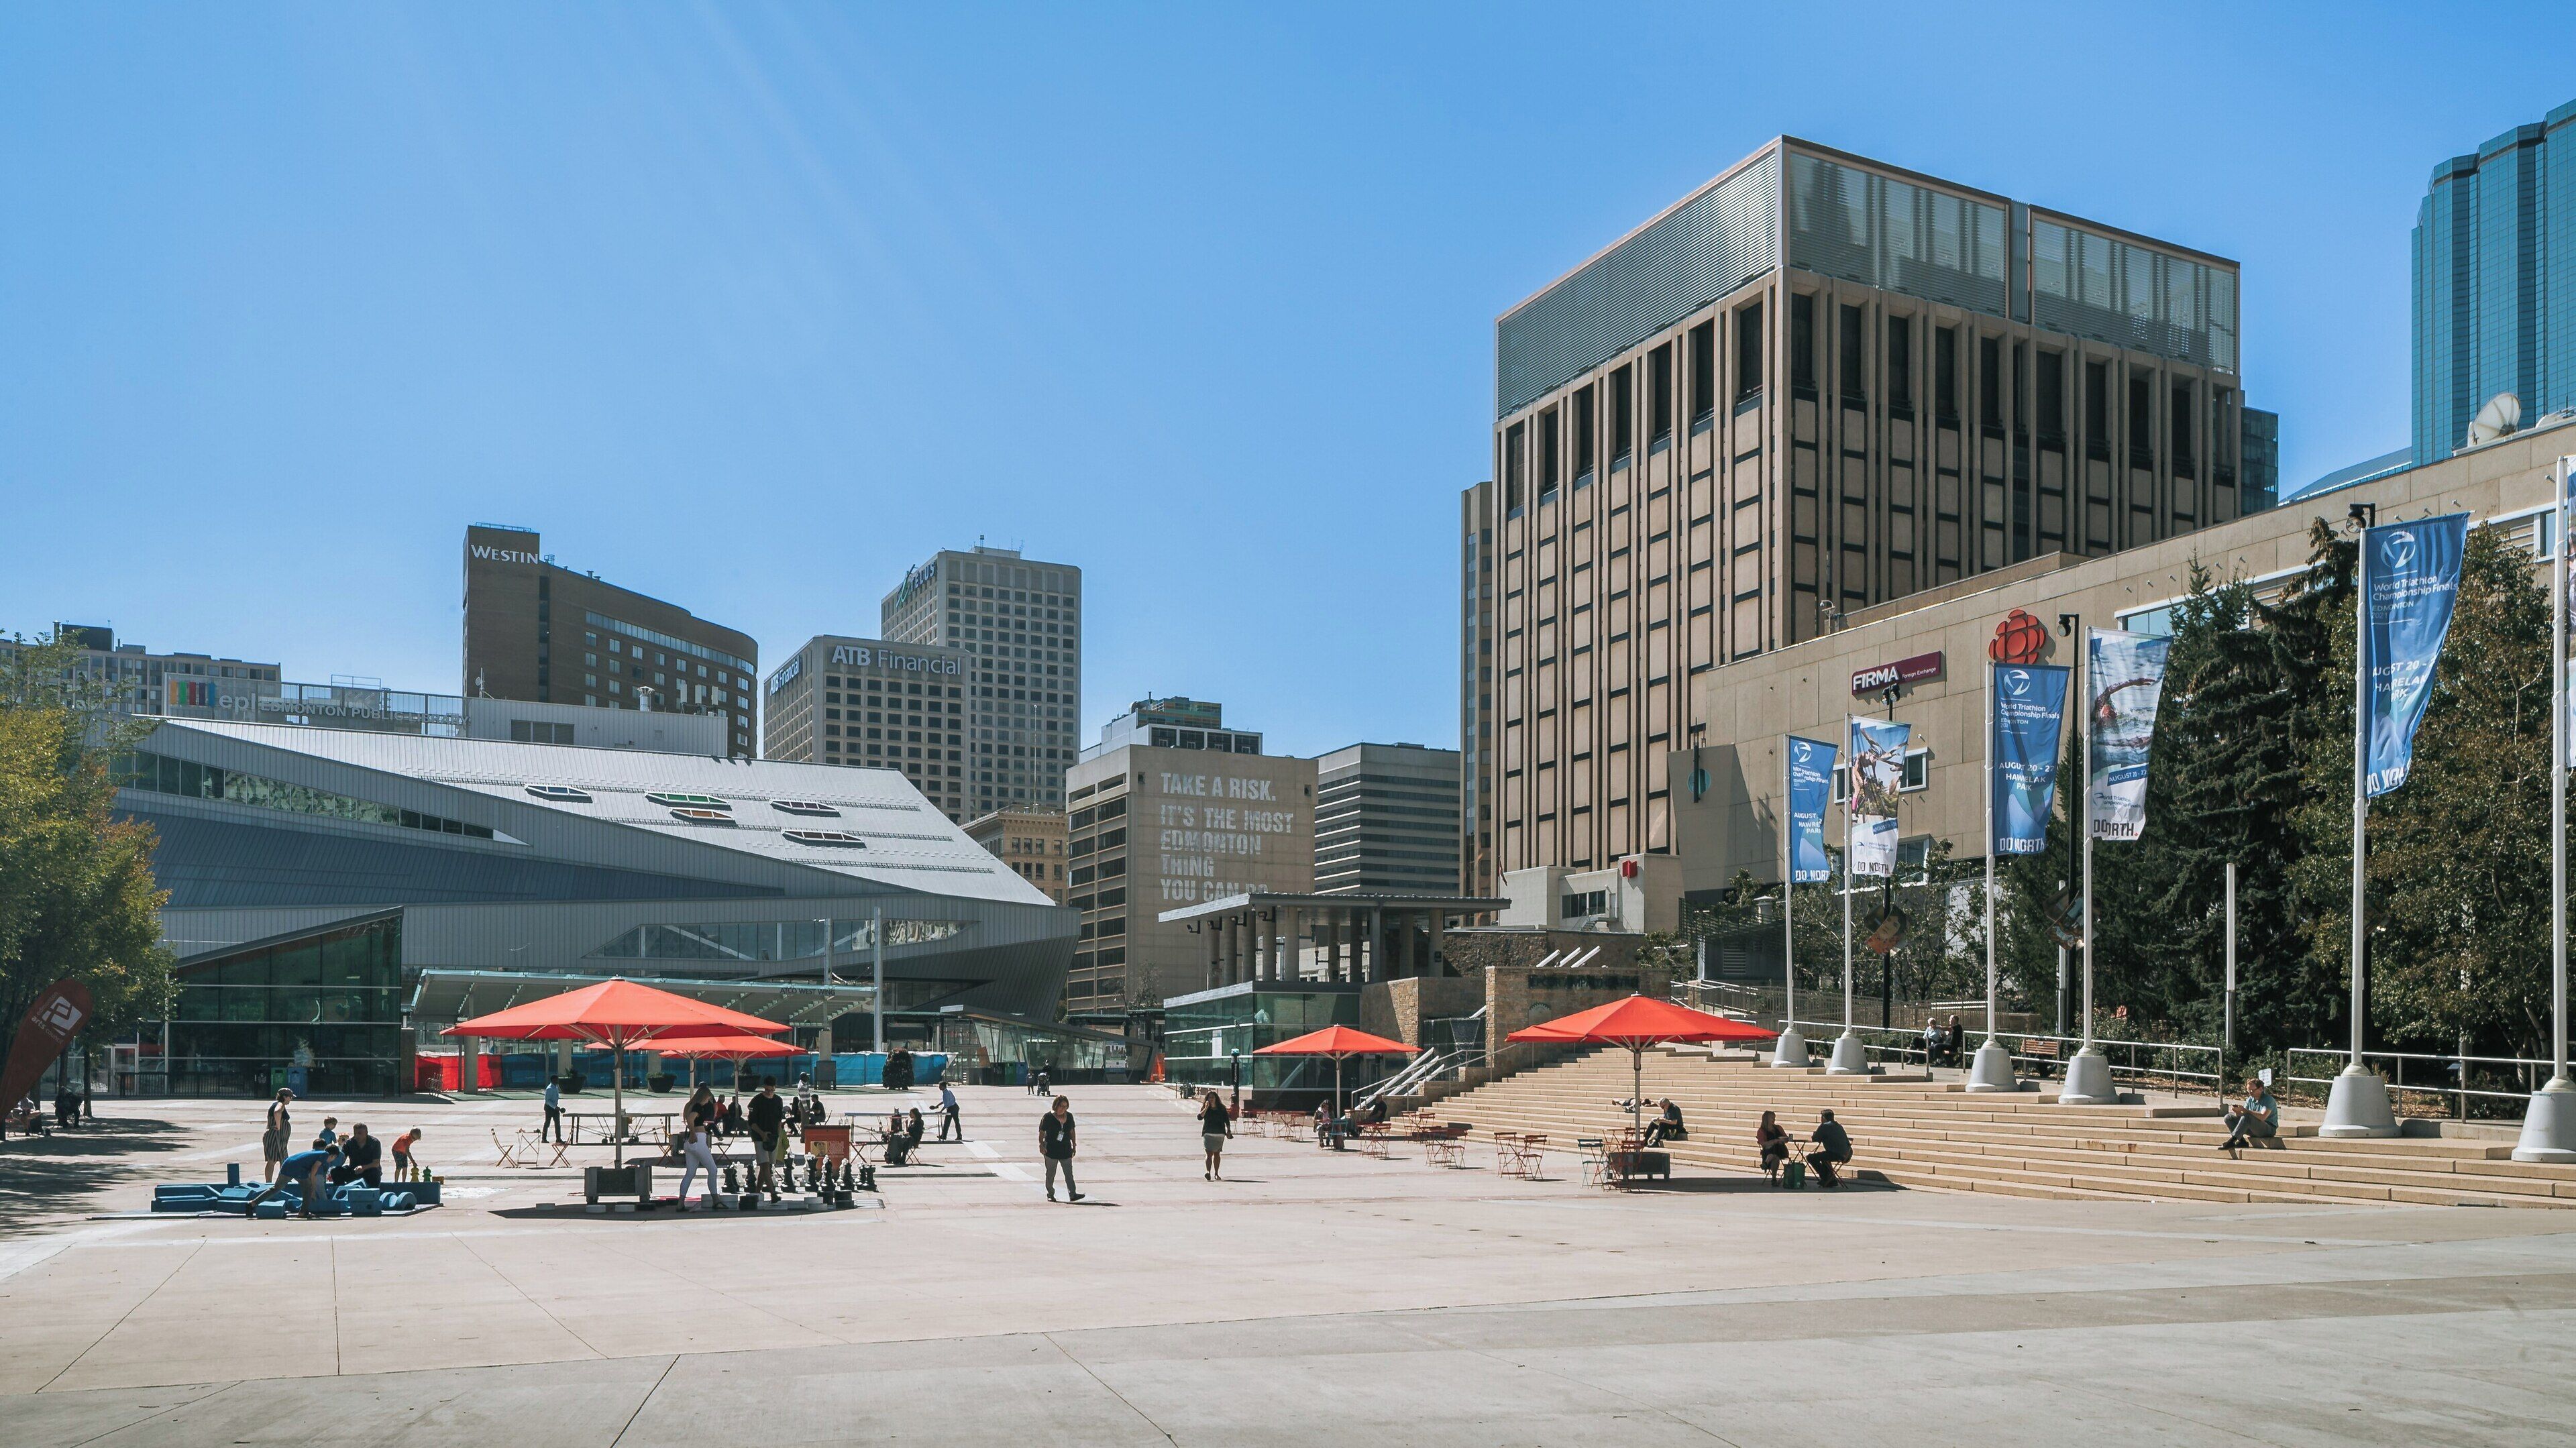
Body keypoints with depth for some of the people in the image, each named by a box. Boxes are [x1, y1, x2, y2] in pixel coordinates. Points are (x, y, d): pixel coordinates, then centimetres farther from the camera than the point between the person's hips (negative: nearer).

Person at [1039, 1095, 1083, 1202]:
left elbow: (1072, 1131, 15)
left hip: (1066, 1150, 3)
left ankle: (1072, 1194, -9)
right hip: (1051, 1150, -3)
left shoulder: (1069, 1116, 6)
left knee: (1069, 1174, -4)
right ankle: (1050, 1195, 18)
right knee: (1050, 1175, 6)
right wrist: (1041, 1145, -15)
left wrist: (1074, 1146, 15)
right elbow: (1042, 1132, -5)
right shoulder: (1048, 1117, -7)